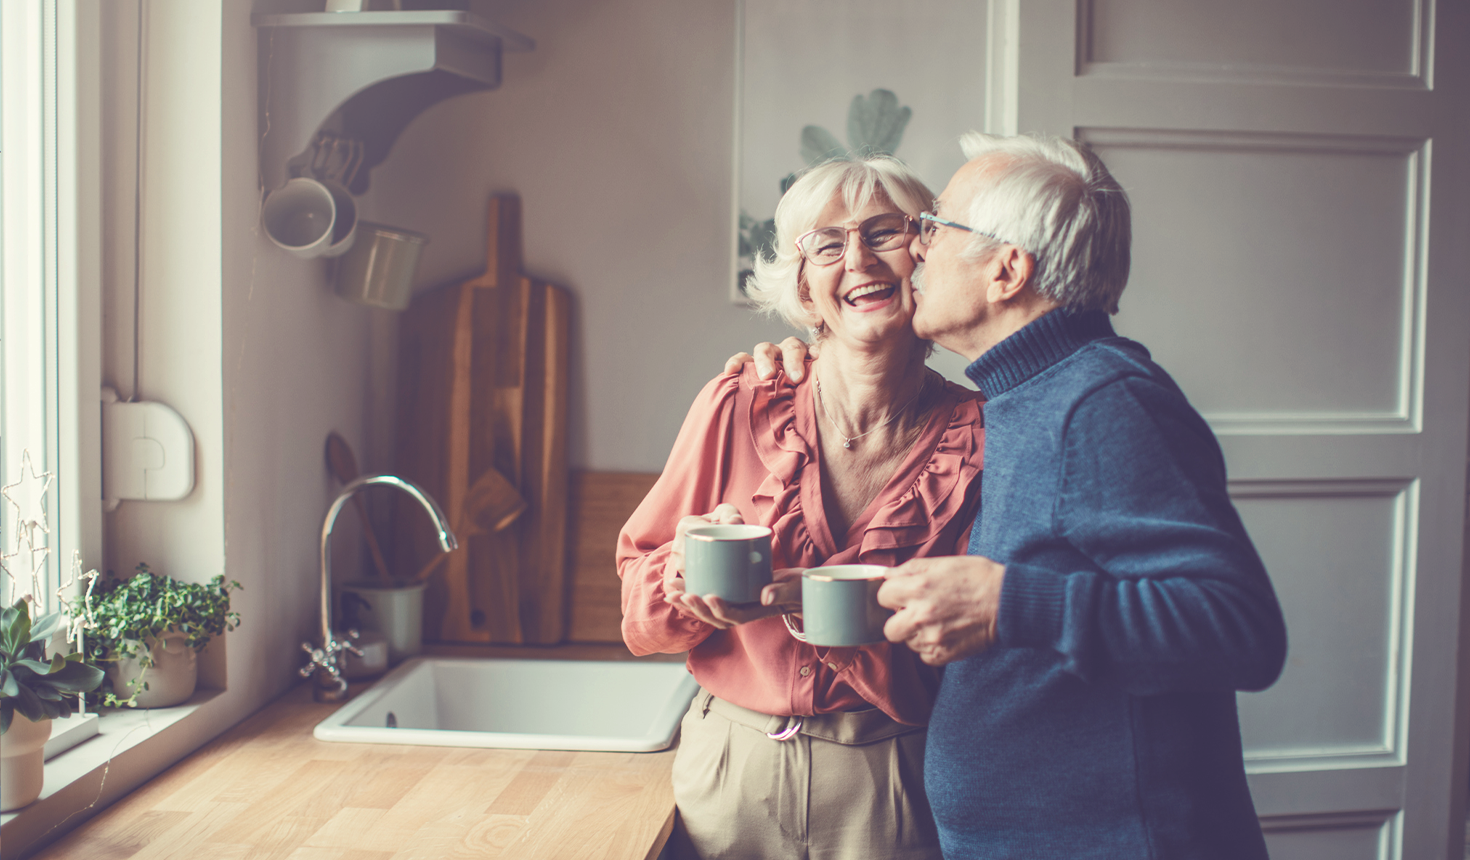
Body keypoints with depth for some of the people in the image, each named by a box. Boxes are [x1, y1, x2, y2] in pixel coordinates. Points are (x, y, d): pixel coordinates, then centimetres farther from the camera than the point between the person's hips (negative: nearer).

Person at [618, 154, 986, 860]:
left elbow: (950, 680, -11)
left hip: (887, 797, -1)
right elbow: (641, 615, -1)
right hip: (730, 769, 1)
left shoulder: (978, 439, -10)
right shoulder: (739, 406, -8)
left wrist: (813, 603, -26)